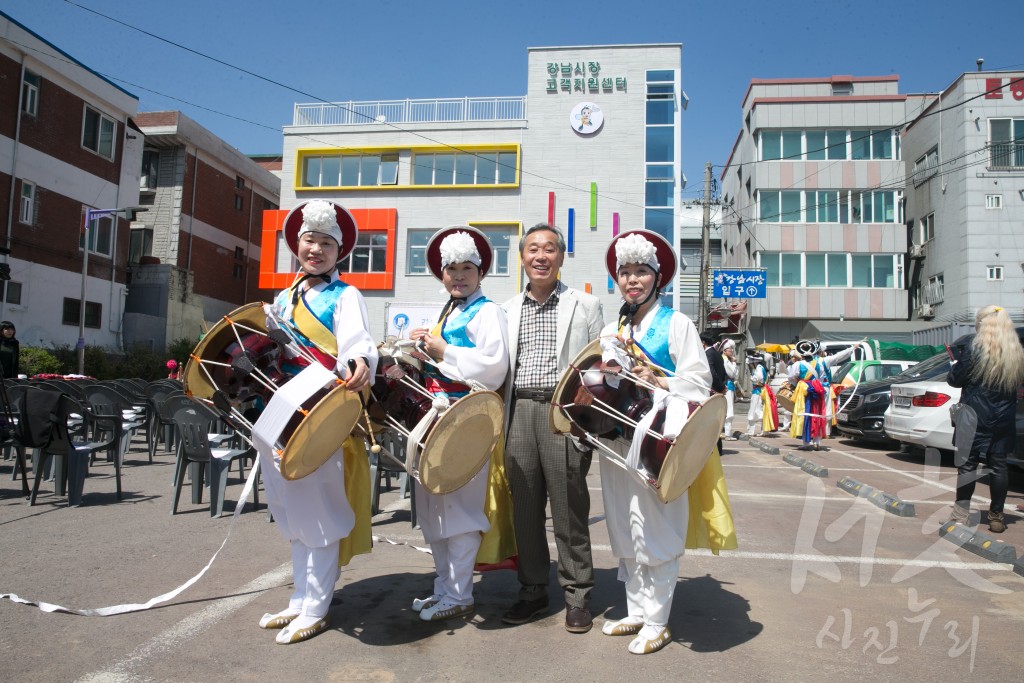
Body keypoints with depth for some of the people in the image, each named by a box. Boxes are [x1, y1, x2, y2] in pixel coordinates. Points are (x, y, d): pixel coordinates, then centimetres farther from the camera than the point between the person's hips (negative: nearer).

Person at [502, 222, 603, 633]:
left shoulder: (585, 305, 8)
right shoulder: (507, 310, 17)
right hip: (520, 411, 3)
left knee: (569, 510, 1)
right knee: (525, 508, 8)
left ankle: (577, 596, 14)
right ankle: (532, 591, 21)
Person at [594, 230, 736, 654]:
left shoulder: (676, 323, 1)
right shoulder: (611, 331, 17)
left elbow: (697, 381, -6)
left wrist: (656, 383, -18)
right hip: (617, 440, 6)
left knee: (656, 532, -3)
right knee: (625, 532, 11)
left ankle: (657, 622, 9)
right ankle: (636, 612, 24)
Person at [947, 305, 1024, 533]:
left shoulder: (974, 345, -10)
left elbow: (955, 379, -7)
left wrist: (954, 366, 11)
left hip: (975, 416, -5)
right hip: (1004, 418, 5)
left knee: (967, 464, -1)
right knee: (998, 465, 10)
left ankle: (961, 516, -1)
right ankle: (997, 517, 16)